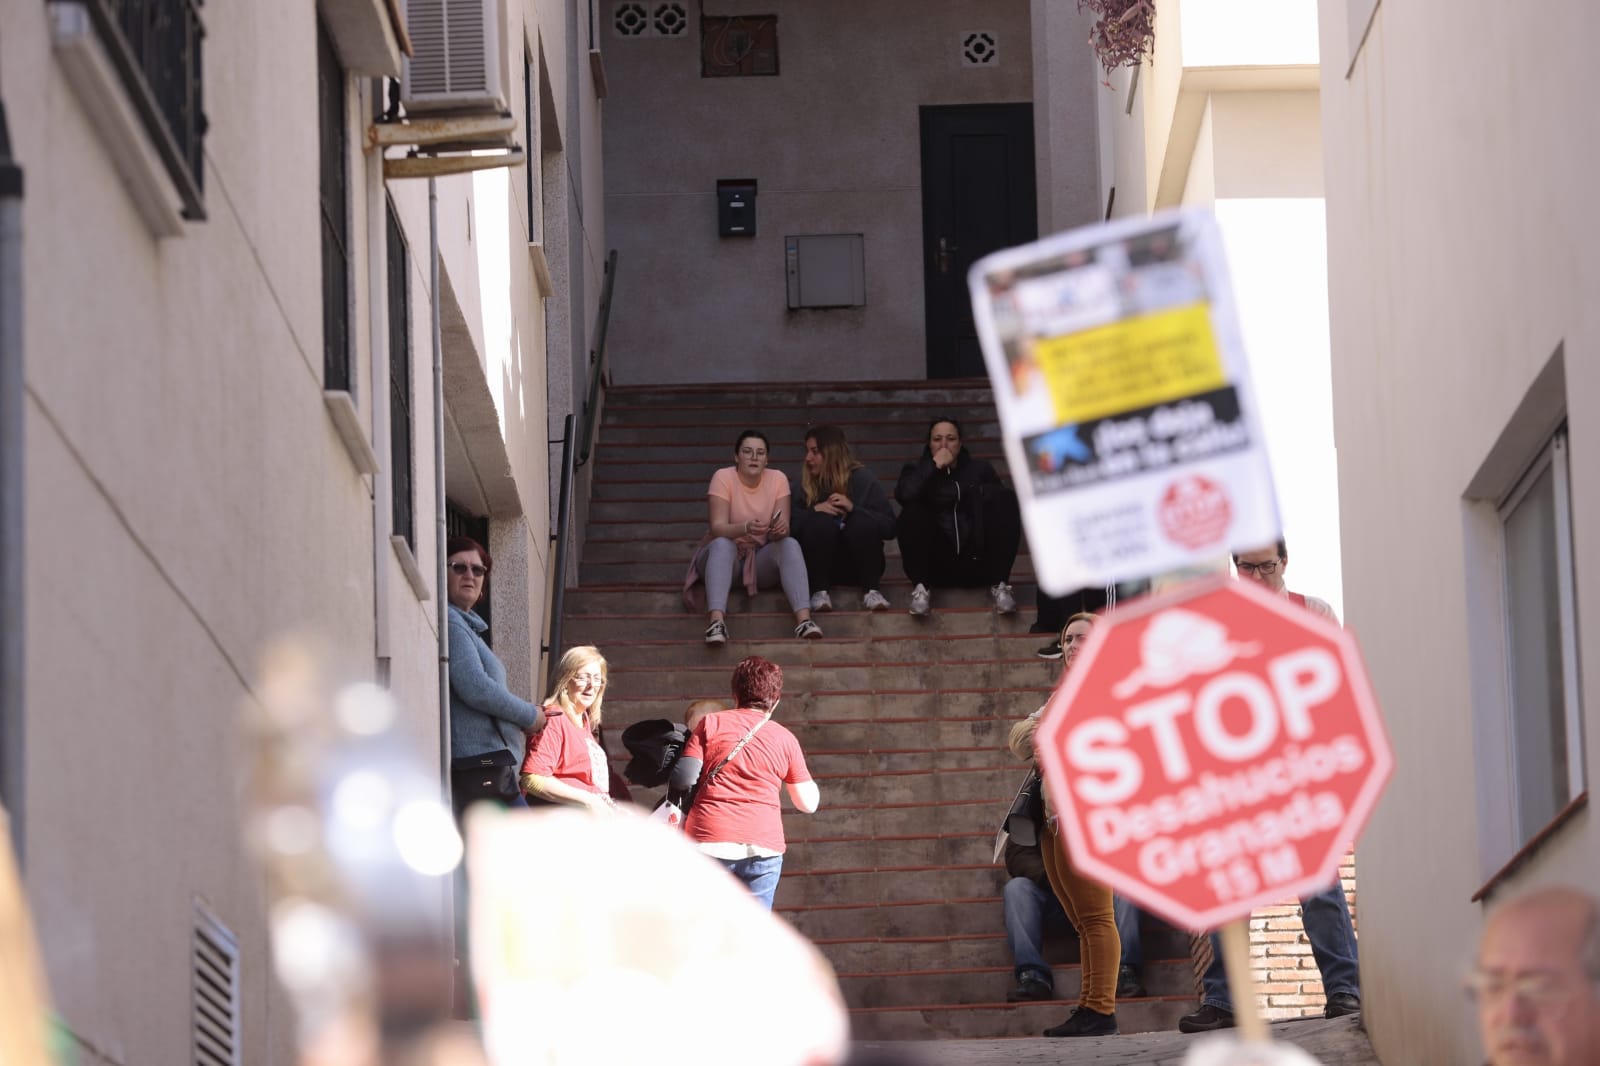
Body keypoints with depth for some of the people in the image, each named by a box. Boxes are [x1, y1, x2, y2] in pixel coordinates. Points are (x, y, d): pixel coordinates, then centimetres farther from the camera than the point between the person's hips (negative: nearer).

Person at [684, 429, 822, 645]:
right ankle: (717, 622, -52)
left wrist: (780, 529, -37)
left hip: (761, 559, 2)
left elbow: (784, 528, -12)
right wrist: (745, 528, -43)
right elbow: (717, 528, -23)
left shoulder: (778, 479, -4)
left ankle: (803, 619, -42)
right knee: (722, 545, -35)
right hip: (724, 555, -2)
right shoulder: (723, 478, -13)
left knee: (790, 545, -26)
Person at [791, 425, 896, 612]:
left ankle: (870, 590, -23)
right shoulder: (806, 483, 2)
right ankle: (819, 591, -23)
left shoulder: (863, 479, -3)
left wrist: (853, 508, -22)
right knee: (820, 522, -26)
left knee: (863, 520, -27)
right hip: (822, 568, 1)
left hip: (859, 567, -1)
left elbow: (889, 528, -11)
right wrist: (814, 510, -21)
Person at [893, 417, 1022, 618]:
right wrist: (934, 466, -12)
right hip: (936, 564, -1)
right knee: (913, 511, -26)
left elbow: (1002, 496, 0)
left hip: (977, 563, 2)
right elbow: (903, 494, -15)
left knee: (1007, 500, -16)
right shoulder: (918, 471, 9)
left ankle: (999, 585, -17)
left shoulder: (979, 469, 15)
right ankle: (921, 587, -22)